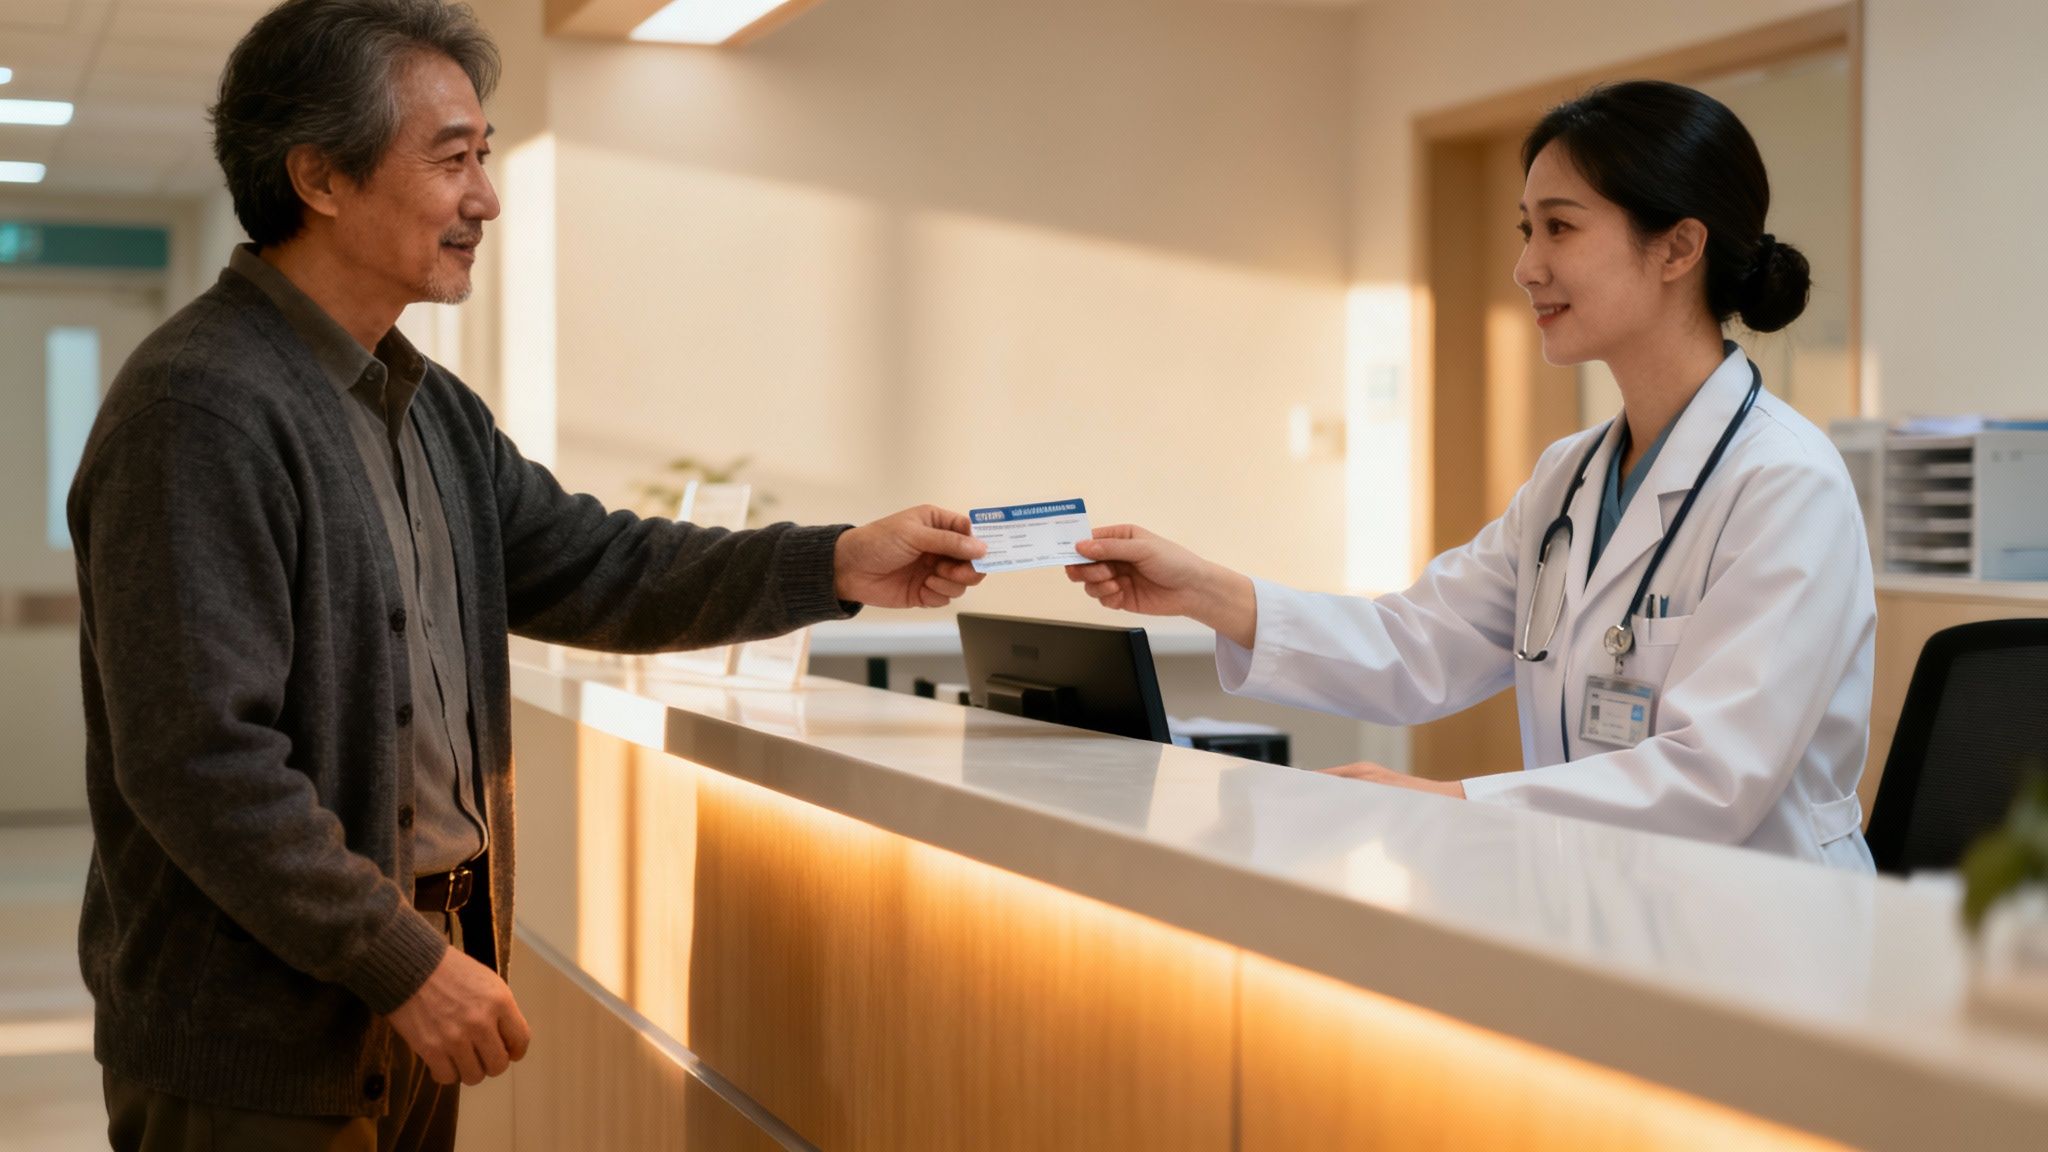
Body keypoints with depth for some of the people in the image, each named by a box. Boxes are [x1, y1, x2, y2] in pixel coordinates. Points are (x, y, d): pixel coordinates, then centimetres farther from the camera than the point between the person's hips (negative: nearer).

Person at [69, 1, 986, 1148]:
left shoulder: (434, 408, 12)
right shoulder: (200, 406, -19)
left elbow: (588, 567, 12)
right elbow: (199, 764, -23)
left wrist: (840, 564, 2)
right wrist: (405, 965, -19)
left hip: (414, 971, 8)